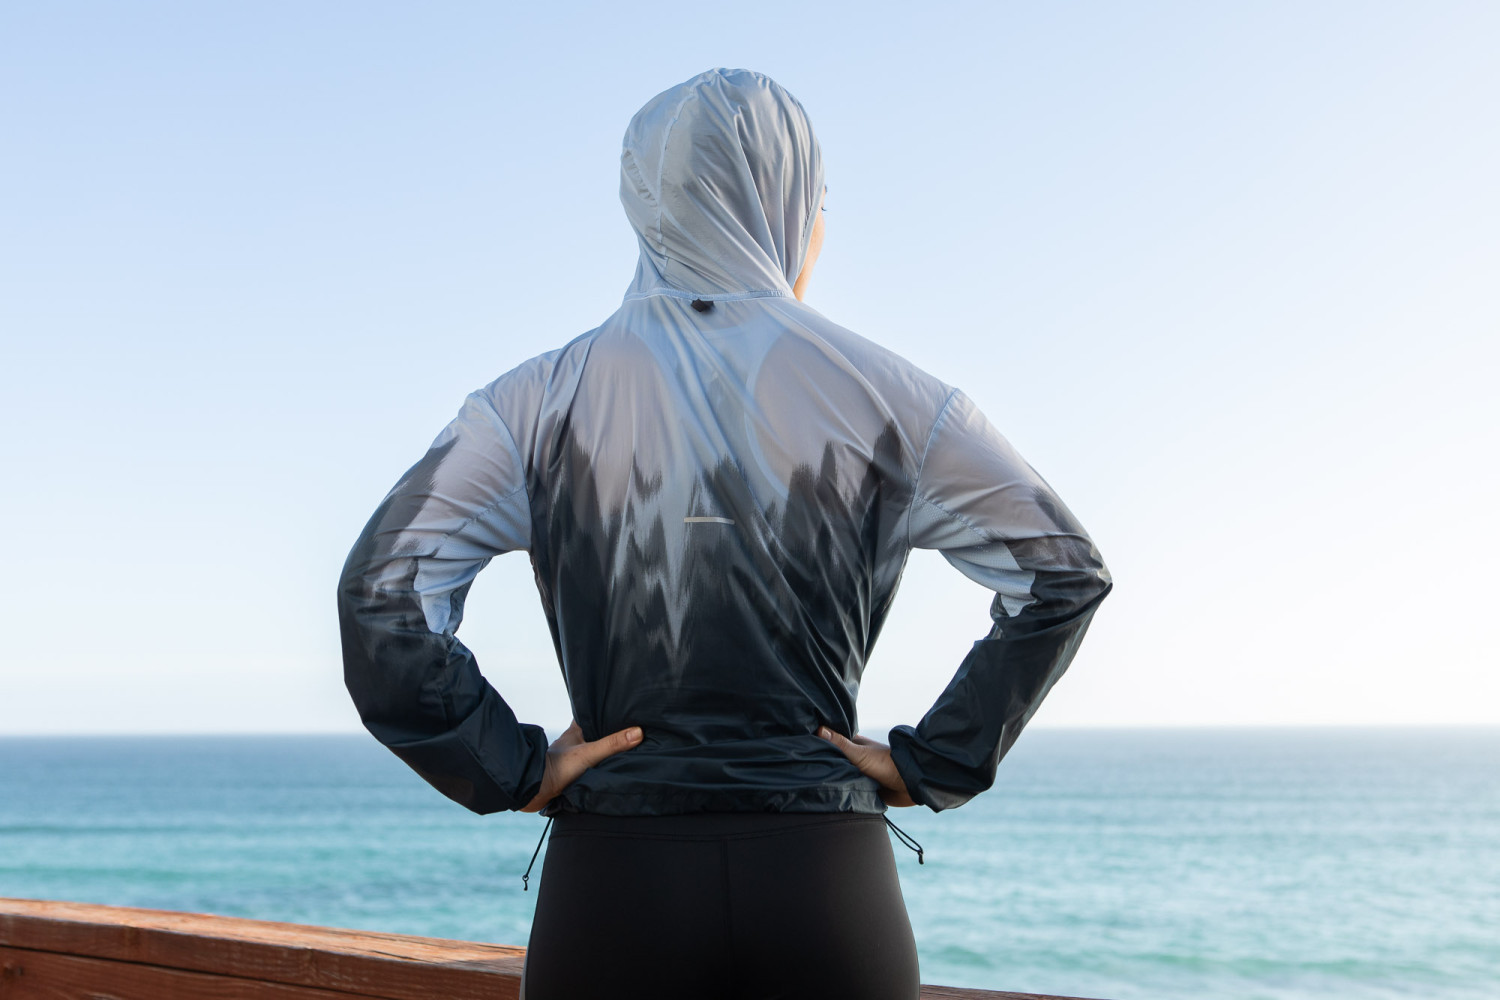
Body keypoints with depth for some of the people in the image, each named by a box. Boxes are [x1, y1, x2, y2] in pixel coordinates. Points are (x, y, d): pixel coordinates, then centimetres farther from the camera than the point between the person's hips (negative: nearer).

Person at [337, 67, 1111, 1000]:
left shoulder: (543, 399, 2)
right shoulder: (879, 393, 2)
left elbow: (380, 594, -8)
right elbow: (1066, 572, 2)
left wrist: (512, 772, 0)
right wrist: (933, 764, 4)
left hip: (615, 888, 1)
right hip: (829, 887, 0)